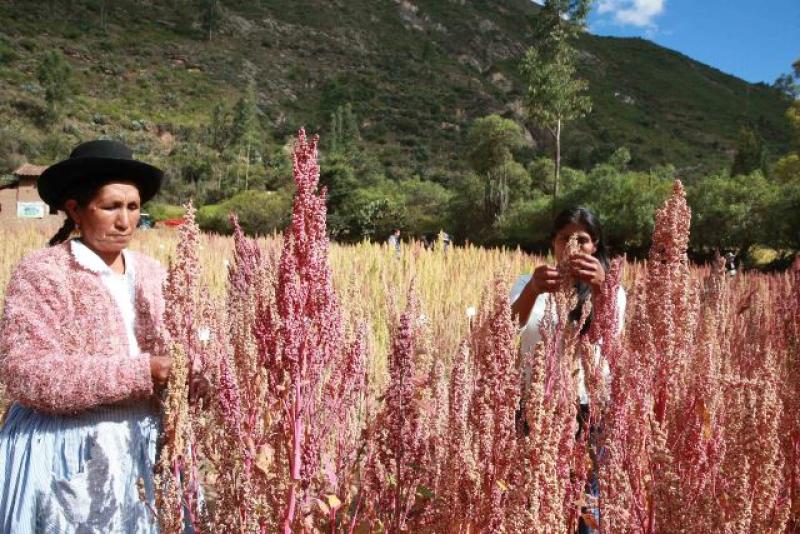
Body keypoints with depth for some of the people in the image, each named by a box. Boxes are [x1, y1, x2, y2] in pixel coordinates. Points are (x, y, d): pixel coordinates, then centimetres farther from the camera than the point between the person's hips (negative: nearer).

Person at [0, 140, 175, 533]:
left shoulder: (150, 273, 6)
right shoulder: (41, 273, -10)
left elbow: (168, 350, 10)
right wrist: (139, 374, -24)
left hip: (141, 449, 5)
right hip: (66, 458, -5)